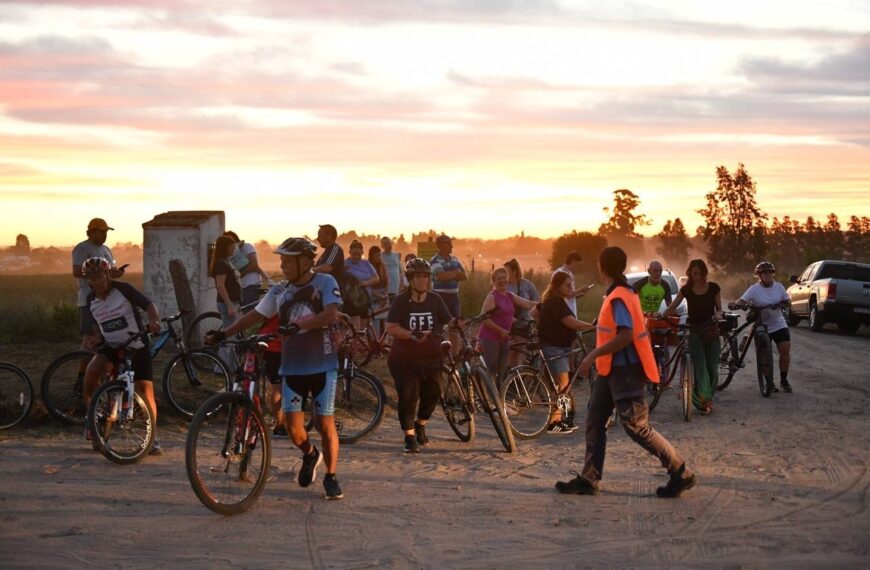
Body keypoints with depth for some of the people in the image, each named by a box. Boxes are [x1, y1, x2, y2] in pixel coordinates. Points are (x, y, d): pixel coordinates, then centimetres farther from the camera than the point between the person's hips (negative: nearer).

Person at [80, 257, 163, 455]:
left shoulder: (122, 290, -11)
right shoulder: (91, 301, 3)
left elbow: (149, 305, -16)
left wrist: (154, 321, -35)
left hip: (136, 347, -3)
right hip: (111, 346, 3)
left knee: (145, 390, -10)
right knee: (91, 371, -25)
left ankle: (153, 438, -1)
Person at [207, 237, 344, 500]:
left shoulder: (325, 283, -6)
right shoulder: (280, 291, 8)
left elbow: (330, 314, -20)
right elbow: (256, 314, 9)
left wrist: (297, 325, -33)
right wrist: (223, 333, 0)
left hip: (322, 366, -4)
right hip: (292, 367, 4)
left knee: (325, 423, -3)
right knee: (292, 424, -4)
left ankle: (331, 476, 14)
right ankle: (310, 455, 28)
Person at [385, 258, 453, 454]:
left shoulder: (435, 300, 3)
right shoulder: (401, 300, -8)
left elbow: (448, 322, 4)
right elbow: (391, 328, -14)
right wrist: (412, 334, -27)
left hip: (431, 357, 4)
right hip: (405, 358, -4)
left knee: (433, 392, 8)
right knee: (408, 396, -8)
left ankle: (420, 424, 34)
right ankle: (410, 437, 0)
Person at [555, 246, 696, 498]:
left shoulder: (618, 298, -19)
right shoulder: (624, 293, 12)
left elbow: (625, 336, -29)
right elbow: (638, 329, 18)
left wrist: (593, 355, -24)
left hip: (624, 370, -10)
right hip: (612, 369, 10)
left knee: (636, 426, -7)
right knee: (595, 421, 10)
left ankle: (681, 474, 1)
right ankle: (588, 479, 14)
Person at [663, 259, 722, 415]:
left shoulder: (713, 288, 0)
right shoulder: (686, 289, 1)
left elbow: (719, 309, 6)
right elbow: (672, 308, -1)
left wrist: (718, 315, -17)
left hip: (711, 330, 1)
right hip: (694, 330, -1)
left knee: (712, 366, -1)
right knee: (699, 365, -12)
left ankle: (708, 398, 14)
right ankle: (705, 401, -12)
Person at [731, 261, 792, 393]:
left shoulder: (779, 287, 2)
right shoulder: (754, 289, -10)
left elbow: (787, 300, 12)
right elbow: (742, 301, -20)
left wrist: (785, 302, -12)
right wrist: (736, 304, -42)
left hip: (779, 325, 3)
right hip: (762, 327, -2)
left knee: (785, 351, -6)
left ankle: (784, 380, 11)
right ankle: (769, 382, 18)